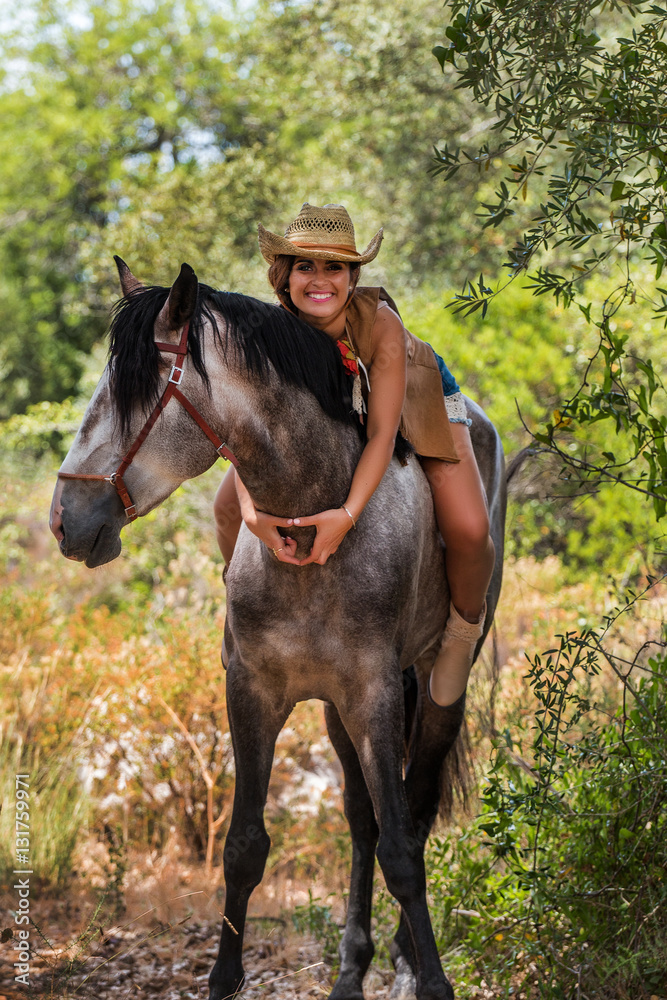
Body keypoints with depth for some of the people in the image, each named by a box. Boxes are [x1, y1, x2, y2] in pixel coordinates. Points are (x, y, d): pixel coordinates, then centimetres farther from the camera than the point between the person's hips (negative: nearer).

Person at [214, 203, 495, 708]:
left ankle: (465, 628, 11)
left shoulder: (380, 322, -38)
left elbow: (382, 433, -38)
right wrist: (253, 514, -51)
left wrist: (348, 515, -52)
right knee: (228, 507, -6)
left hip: (414, 400, -3)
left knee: (468, 529, -22)